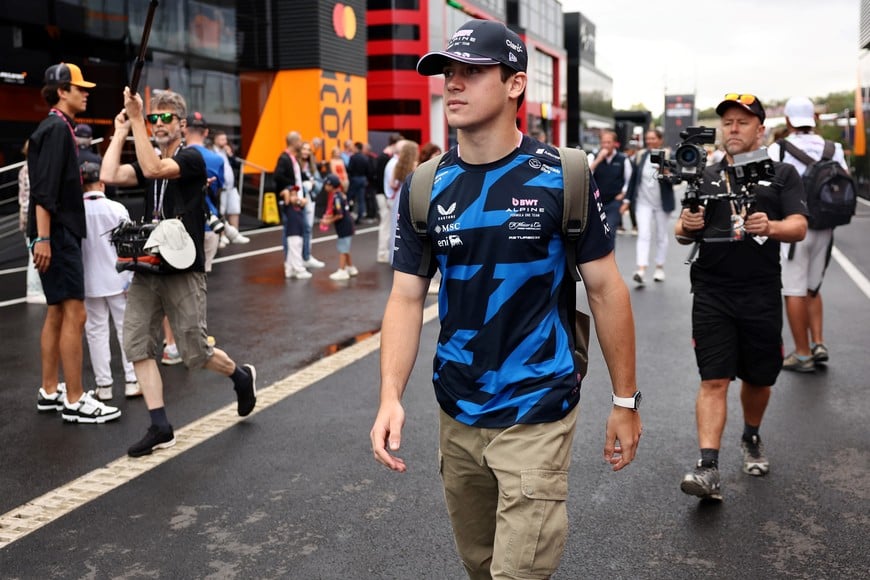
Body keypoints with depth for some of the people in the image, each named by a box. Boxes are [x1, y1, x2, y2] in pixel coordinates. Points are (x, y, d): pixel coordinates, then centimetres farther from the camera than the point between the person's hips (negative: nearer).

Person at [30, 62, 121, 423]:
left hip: (64, 234, 10)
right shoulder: (56, 128, -11)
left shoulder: (59, 128, 18)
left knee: (57, 313, 13)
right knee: (74, 314, -9)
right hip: (57, 235, -10)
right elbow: (44, 189, -19)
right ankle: (74, 402, -5)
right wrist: (42, 237, -24)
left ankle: (49, 393, 20)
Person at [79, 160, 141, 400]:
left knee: (96, 331, 8)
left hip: (89, 283, 1)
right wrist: (130, 279, -1)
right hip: (117, 280, -1)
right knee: (126, 328, 7)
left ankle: (104, 385, 10)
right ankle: (132, 381, 6)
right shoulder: (117, 209, -8)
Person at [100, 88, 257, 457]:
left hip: (183, 270, -6)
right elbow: (110, 175, -4)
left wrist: (136, 120, -21)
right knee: (137, 346, -4)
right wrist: (121, 131, 1)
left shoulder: (192, 158, -5)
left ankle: (242, 377, 30)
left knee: (196, 353, 0)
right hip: (147, 269, 6)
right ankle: (160, 428, 3)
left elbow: (153, 169, -23)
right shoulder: (147, 162, 14)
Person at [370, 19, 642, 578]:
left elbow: (606, 288, -5)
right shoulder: (426, 189, -1)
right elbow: (407, 298, -2)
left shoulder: (561, 177, -10)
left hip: (537, 415, -4)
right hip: (457, 413, 4)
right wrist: (391, 396, -15)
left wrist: (626, 400, -4)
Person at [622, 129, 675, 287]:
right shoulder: (641, 156, 2)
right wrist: (627, 200, 6)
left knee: (661, 236, 11)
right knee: (643, 235, -10)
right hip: (643, 202, 1)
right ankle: (641, 271, -20)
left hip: (662, 203, -1)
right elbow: (634, 179, 7)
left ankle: (659, 268, 24)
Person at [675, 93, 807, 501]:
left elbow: (799, 227, -4)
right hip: (712, 294, 0)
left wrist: (771, 227, -26)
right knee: (714, 380, -6)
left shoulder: (782, 174, 7)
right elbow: (682, 233, 10)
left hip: (761, 295, 0)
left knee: (759, 378, 13)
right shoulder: (706, 177, 13)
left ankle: (751, 440, 40)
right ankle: (708, 469, -10)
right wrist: (686, 227, -14)